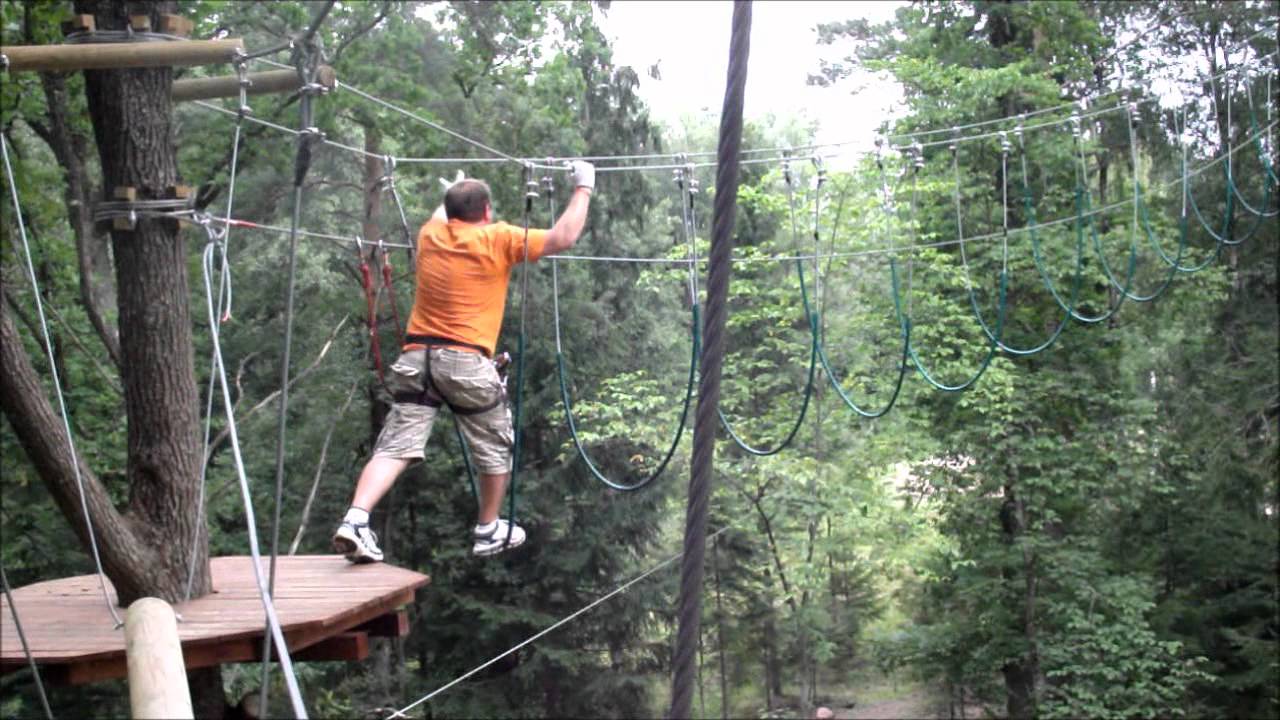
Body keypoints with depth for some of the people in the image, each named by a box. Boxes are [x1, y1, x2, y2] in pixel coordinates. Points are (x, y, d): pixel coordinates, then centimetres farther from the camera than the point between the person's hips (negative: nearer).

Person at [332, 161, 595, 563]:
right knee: (496, 449, 17)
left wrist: (453, 195, 59)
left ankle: (355, 520, -21)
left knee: (395, 447, -3)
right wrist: (583, 188, 9)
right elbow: (563, 238, -2)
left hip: (416, 357, 4)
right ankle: (489, 532, 28)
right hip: (465, 362, -4)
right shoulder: (498, 239, -2)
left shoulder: (430, 235, 13)